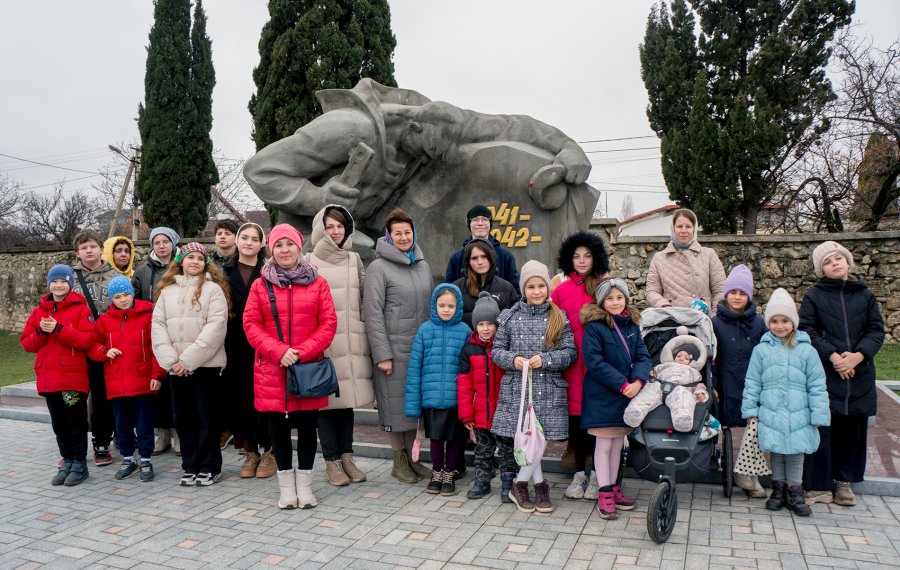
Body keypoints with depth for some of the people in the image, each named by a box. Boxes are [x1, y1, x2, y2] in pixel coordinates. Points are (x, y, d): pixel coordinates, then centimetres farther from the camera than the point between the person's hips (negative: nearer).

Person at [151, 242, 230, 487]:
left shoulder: (213, 289, -3)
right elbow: (158, 325, 5)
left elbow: (215, 327, -12)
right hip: (176, 366, 4)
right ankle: (190, 466, 22)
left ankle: (210, 467, 14)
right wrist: (171, 360, -8)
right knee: (182, 416, 10)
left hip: (206, 364, -4)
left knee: (206, 415, 2)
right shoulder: (167, 290, 11)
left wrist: (189, 359, -15)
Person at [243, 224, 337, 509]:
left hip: (309, 369, 0)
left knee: (307, 427, 8)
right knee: (278, 429, 8)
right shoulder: (260, 285, 5)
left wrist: (302, 352, -12)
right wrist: (278, 351, -14)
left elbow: (328, 323, -1)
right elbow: (251, 324, -1)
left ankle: (304, 485, 23)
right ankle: (286, 486, 24)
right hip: (271, 371, 1)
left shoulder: (317, 283, 4)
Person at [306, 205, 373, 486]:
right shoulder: (310, 262, 0)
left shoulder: (354, 259, 12)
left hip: (351, 341, 4)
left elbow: (365, 298, 14)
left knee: (348, 397, 10)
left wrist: (366, 331, 10)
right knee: (327, 400, 1)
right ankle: (332, 461, 11)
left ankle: (346, 457, 20)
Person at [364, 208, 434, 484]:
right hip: (394, 349, -6)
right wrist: (382, 355, -15)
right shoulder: (379, 268, -7)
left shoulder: (422, 265, 12)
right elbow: (373, 313, -11)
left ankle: (410, 457, 26)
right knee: (396, 403, 3)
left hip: (421, 348, 6)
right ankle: (399, 461, 19)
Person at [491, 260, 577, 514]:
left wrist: (545, 359, -13)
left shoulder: (559, 318, 5)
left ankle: (520, 484, 19)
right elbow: (497, 350, 8)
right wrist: (512, 359, -11)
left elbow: (570, 352, 2)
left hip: (548, 390, 0)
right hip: (516, 387, 1)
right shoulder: (510, 316, 7)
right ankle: (540, 484, 21)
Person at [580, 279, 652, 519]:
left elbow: (642, 356, 3)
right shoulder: (594, 327, -11)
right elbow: (595, 363, -16)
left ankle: (614, 487, 27)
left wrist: (638, 380, -15)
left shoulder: (632, 326, 9)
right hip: (602, 396, -6)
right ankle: (604, 493, 11)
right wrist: (622, 384, -19)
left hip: (628, 394, 6)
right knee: (604, 445, 3)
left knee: (618, 444, 15)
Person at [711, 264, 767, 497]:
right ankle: (747, 473, 13)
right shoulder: (716, 323, 2)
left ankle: (744, 471, 7)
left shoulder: (758, 323, 8)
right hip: (729, 388, -1)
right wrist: (712, 386, -3)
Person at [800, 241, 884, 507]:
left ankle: (844, 480, 23)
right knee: (823, 428, -2)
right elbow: (807, 331, -5)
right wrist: (833, 356, -16)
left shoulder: (865, 294, 9)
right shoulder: (814, 295, 2)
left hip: (859, 374, 3)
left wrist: (858, 355, -12)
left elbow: (876, 330, 4)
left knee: (853, 428, 9)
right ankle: (819, 483, 8)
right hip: (823, 373, -3)